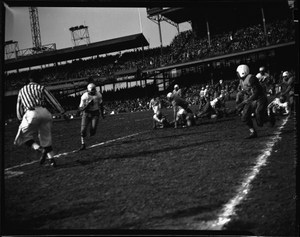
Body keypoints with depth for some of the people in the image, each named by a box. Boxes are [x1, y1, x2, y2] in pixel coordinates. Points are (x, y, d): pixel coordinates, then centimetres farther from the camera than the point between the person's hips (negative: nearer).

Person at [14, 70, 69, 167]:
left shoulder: (22, 90, 24)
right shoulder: (41, 88, 17)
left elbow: (19, 107, 26)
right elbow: (53, 101, 11)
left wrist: (20, 119, 32)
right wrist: (63, 113, 12)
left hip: (31, 114, -1)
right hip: (44, 112, 1)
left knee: (24, 136, 7)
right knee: (46, 137, 15)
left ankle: (40, 149, -15)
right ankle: (52, 159, 10)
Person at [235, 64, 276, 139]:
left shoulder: (250, 79, -25)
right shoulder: (243, 81, 5)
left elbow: (255, 94, -28)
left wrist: (243, 103, -28)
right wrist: (243, 106, 13)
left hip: (260, 100, -8)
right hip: (252, 100, 8)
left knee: (259, 123, -7)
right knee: (245, 118, -6)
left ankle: (270, 117, 21)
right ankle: (253, 132, 9)